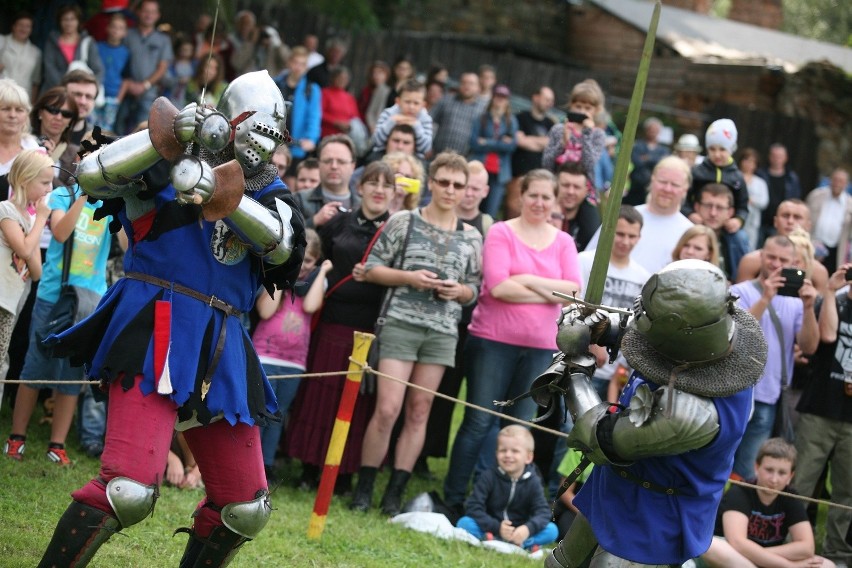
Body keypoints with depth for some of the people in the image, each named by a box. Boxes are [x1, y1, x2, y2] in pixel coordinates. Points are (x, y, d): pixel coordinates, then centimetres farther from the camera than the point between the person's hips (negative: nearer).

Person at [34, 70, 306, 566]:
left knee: (246, 508, 11)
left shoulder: (271, 194, 11)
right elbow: (92, 175, -14)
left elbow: (281, 243, -12)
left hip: (220, 349, 6)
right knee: (129, 489, -24)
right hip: (155, 333, -6)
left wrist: (218, 192, -28)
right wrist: (171, 134, -22)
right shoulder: (174, 162, 1)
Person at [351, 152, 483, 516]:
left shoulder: (471, 237, 11)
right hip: (401, 322, -3)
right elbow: (371, 268, 1)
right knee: (387, 408, -10)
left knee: (419, 412, 3)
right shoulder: (403, 222, 2)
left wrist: (460, 291, -6)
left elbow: (474, 290, 16)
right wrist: (410, 278, -12)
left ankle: (394, 495, 8)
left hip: (443, 332, 3)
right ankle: (363, 490, 0)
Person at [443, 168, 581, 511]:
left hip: (540, 346, 4)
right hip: (494, 340, -4)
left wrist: (528, 280, -12)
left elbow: (574, 291, -2)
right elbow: (498, 286, -14)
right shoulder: (501, 233, -2)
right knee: (479, 422, -2)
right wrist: (550, 293, -10)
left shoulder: (563, 242, 9)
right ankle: (453, 500, 4)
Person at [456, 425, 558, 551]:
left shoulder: (532, 482, -3)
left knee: (551, 530, -21)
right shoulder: (489, 477, -8)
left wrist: (528, 528, -34)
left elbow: (543, 512, -12)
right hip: (490, 529, -1)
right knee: (464, 523, -28)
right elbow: (473, 508, -14)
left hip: (519, 532, 1)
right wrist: (497, 527, -28)